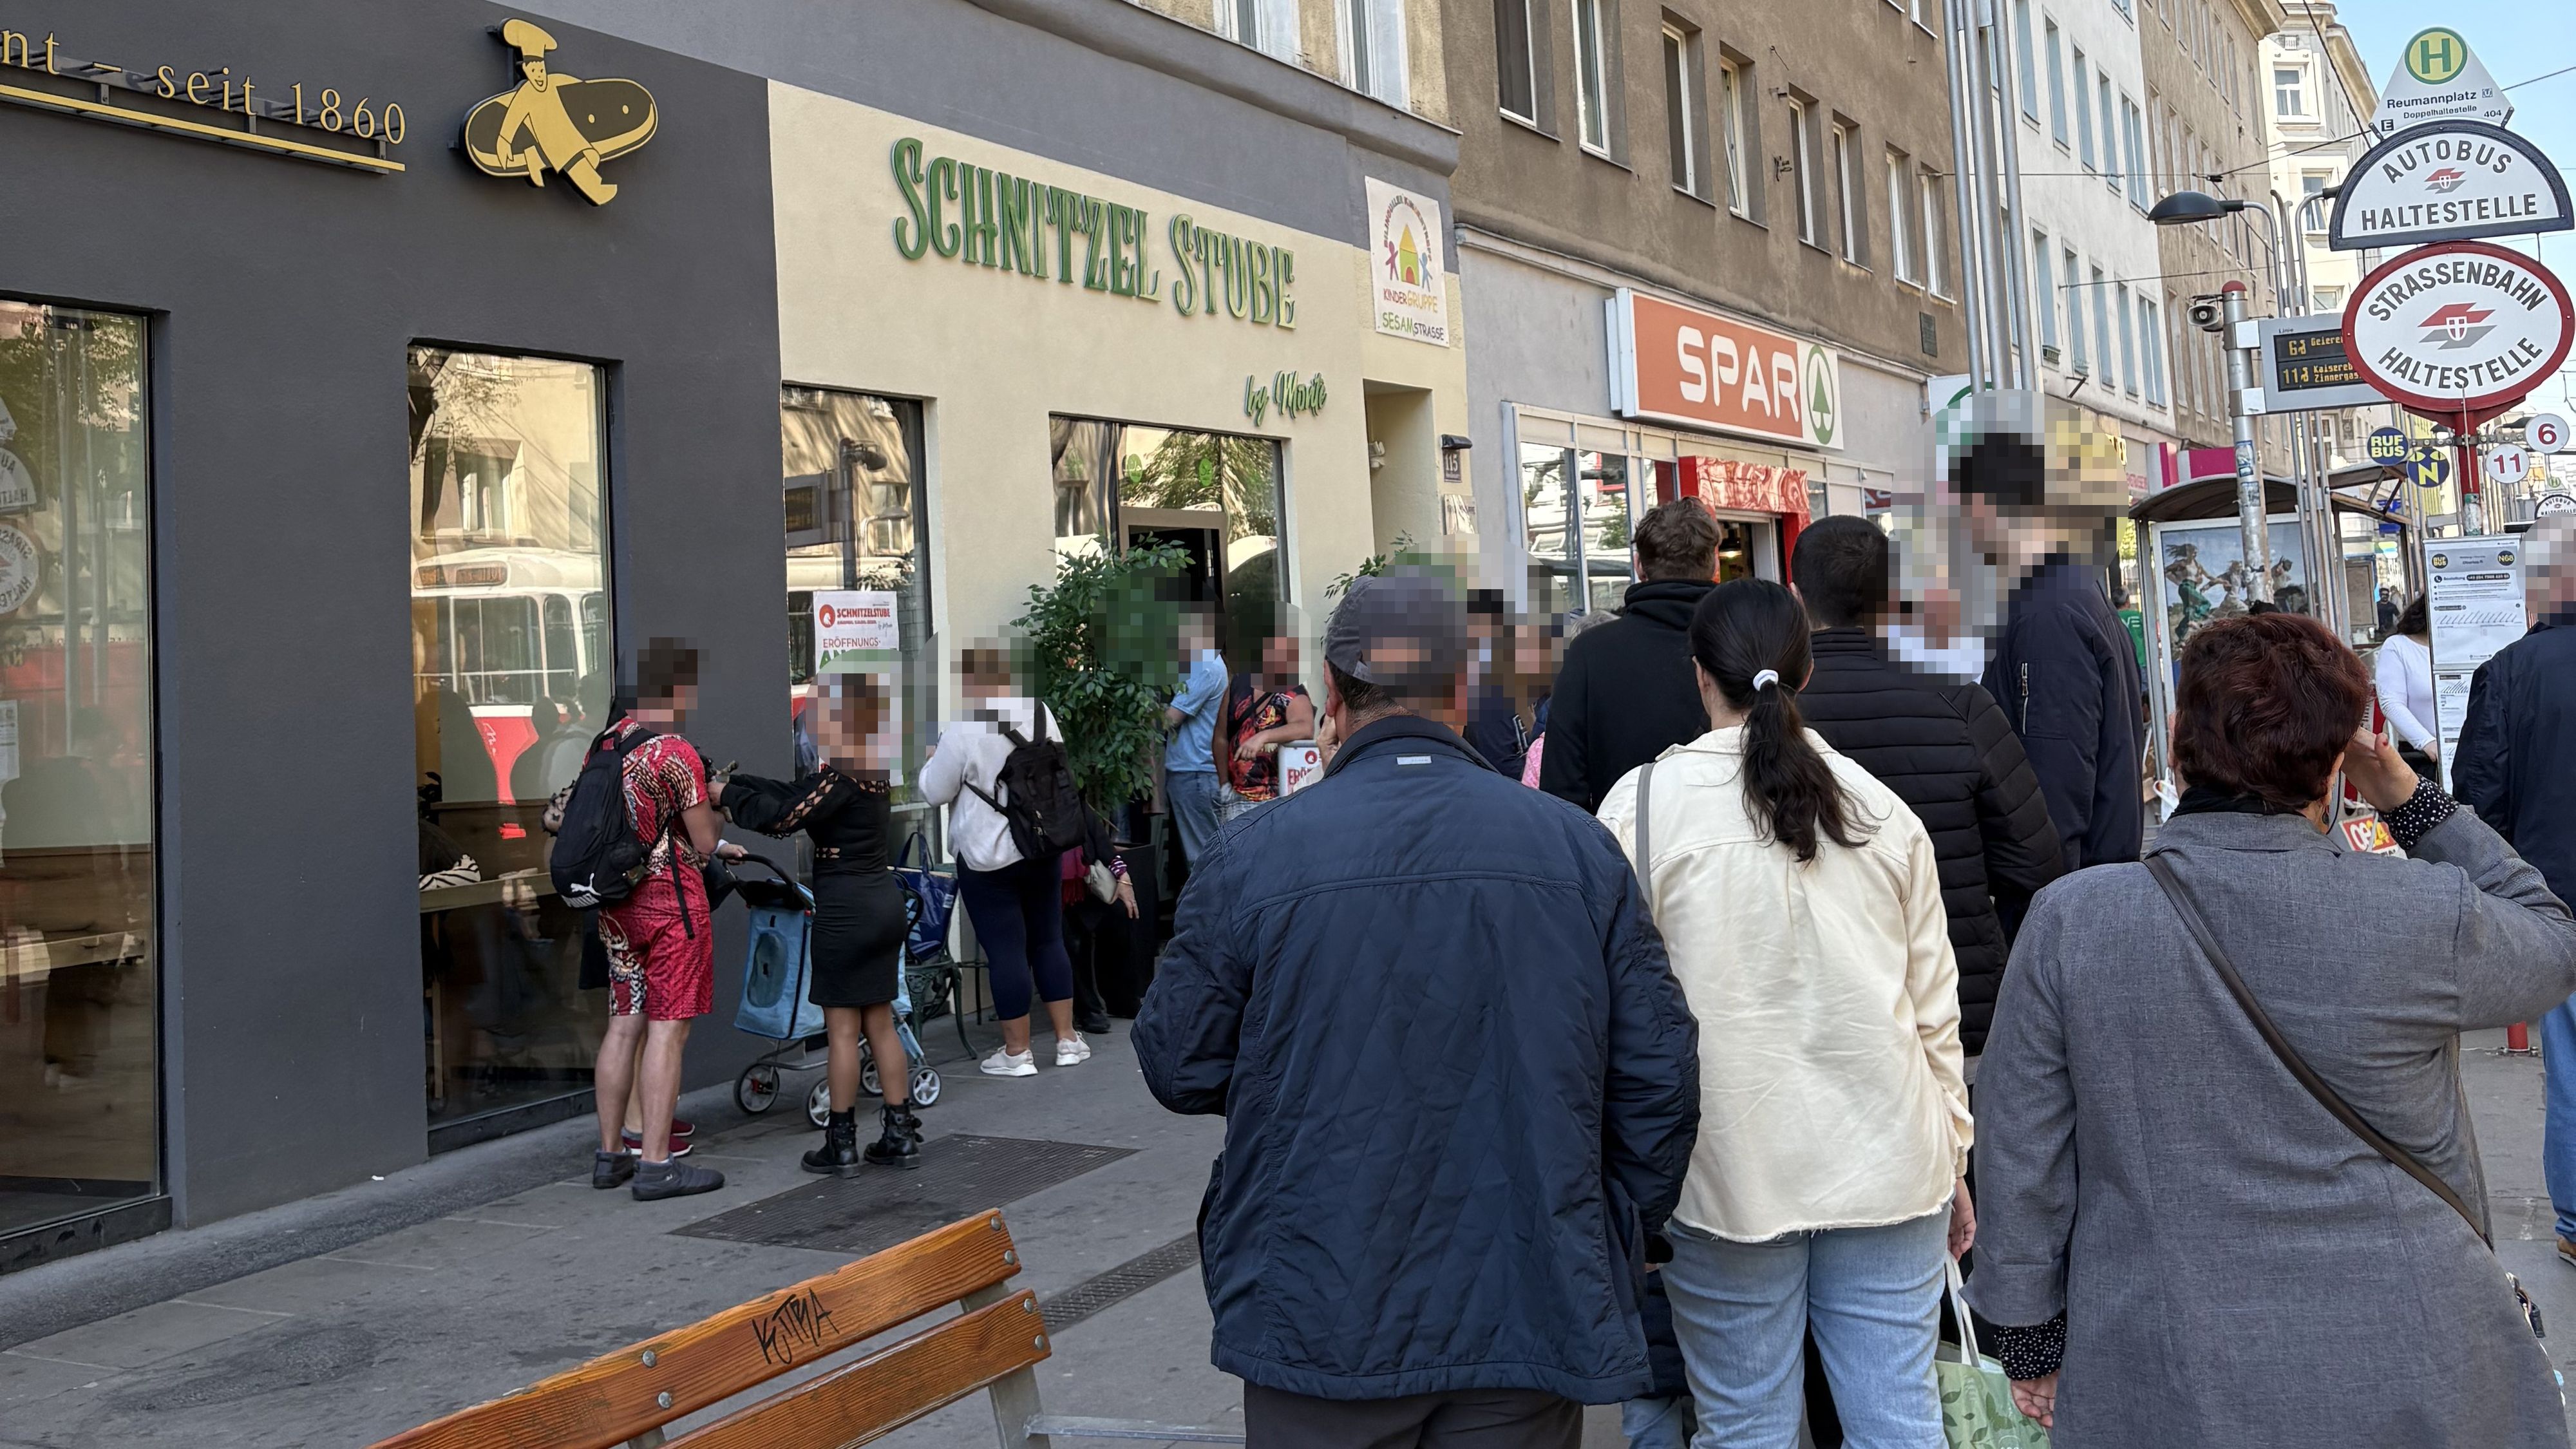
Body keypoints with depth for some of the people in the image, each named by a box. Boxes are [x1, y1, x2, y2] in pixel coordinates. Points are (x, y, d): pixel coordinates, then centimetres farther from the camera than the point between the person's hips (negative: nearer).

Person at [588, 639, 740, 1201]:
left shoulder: (607, 742, 9)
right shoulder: (677, 754, -16)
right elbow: (705, 840, -11)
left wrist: (712, 848, 25)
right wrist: (717, 809, 9)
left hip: (617, 899, 8)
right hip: (671, 901, -8)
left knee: (625, 1024, 14)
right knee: (667, 1029, -4)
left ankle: (611, 1154, 20)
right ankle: (656, 1165, -3)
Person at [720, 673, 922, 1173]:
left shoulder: (842, 775, -16)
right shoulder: (871, 770, 11)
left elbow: (782, 816, -19)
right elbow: (795, 793, 12)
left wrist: (727, 794, -7)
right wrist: (736, 781, 9)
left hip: (846, 907, -9)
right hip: (884, 902, 9)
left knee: (842, 1027, 0)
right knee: (880, 1022, 13)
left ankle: (841, 1145, 7)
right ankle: (900, 1136, 16)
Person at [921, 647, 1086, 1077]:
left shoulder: (962, 730, -18)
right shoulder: (1040, 713, -1)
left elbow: (935, 792, -8)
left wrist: (932, 763, 11)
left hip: (988, 857, -5)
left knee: (1006, 950, 2)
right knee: (1049, 940, 14)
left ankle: (1017, 1051, 10)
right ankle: (1068, 1040, 18)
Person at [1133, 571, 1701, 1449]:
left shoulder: (1255, 856, -8)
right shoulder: (1579, 849, -2)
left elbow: (1178, 1070, -1)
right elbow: (1660, 1079, 0)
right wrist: (1609, 1258, 14)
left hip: (1320, 1322, -1)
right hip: (1527, 1319, 2)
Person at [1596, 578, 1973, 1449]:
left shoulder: (1642, 804, -6)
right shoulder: (1882, 808, 4)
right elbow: (1935, 1012, 9)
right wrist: (1951, 1163, 20)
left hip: (1730, 1172, -3)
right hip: (1887, 1163, 3)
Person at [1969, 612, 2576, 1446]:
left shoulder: (2071, 923, -13)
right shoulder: (2426, 917, -14)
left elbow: (2020, 1159, -6)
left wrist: (2030, 1338, 7)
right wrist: (2413, 801, 8)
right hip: (2405, 1377, 0)